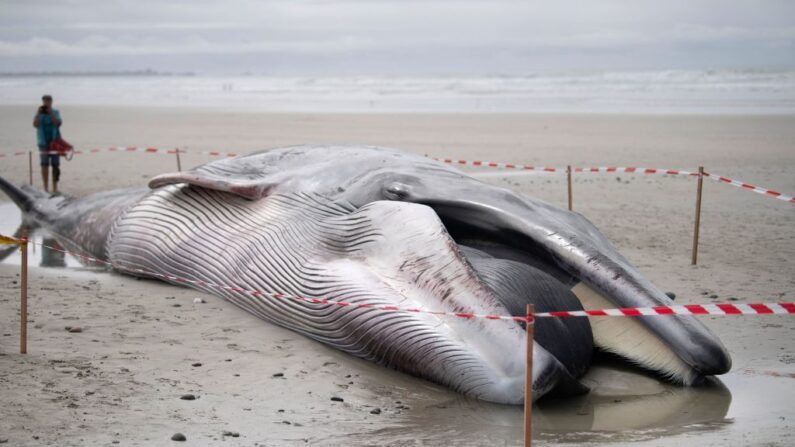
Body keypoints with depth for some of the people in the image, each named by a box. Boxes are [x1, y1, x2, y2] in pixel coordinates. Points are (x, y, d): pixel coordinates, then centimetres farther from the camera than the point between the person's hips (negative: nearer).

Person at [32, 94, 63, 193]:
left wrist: (50, 113, -16)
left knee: (55, 165, 2)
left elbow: (58, 123, -11)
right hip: (43, 143, 0)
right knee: (44, 165, -3)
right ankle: (46, 188, 1)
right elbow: (35, 125, -10)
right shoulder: (39, 114, 4)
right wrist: (39, 113, -15)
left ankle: (55, 187, 8)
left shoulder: (55, 112, 4)